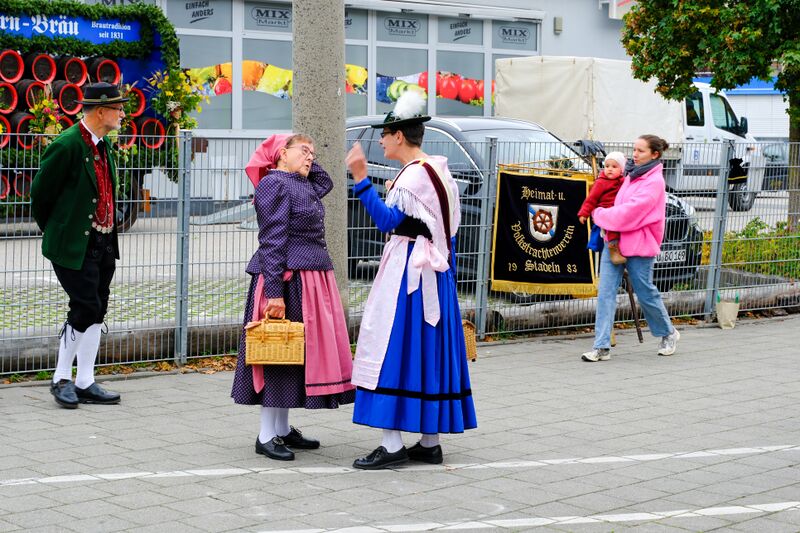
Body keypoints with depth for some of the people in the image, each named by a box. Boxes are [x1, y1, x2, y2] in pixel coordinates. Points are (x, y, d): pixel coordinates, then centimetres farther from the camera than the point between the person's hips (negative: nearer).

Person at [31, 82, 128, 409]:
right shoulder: (66, 146, -15)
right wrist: (54, 232, 5)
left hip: (103, 243, 8)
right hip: (74, 244, -8)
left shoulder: (103, 144, 11)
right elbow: (40, 192, -7)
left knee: (97, 311, 8)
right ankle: (61, 379, 8)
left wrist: (109, 235, 19)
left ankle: (85, 384, 16)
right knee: (86, 308, -9)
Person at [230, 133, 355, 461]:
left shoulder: (303, 185, 16)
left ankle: (282, 429, 20)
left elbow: (325, 182, 40)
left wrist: (307, 161, 22)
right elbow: (272, 243, -17)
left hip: (311, 282, 9)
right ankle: (266, 436, 1)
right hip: (287, 278, -9)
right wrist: (274, 292, -22)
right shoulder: (274, 184, -11)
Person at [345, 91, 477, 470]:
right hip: (434, 267, 10)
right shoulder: (438, 171, 14)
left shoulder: (413, 175, -15)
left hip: (407, 271, -10)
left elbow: (386, 220, -23)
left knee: (396, 347, -8)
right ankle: (430, 441, 15)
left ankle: (393, 444, -9)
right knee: (428, 349, 11)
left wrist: (361, 179, -25)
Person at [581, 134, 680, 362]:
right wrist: (604, 215, 3)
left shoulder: (654, 182, -13)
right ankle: (602, 346, -5)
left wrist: (600, 214, -11)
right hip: (614, 242, 7)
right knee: (605, 292, -3)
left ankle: (668, 334, 31)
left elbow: (630, 212, -20)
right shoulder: (632, 175, 13)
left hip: (639, 247, -7)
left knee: (645, 294, 6)